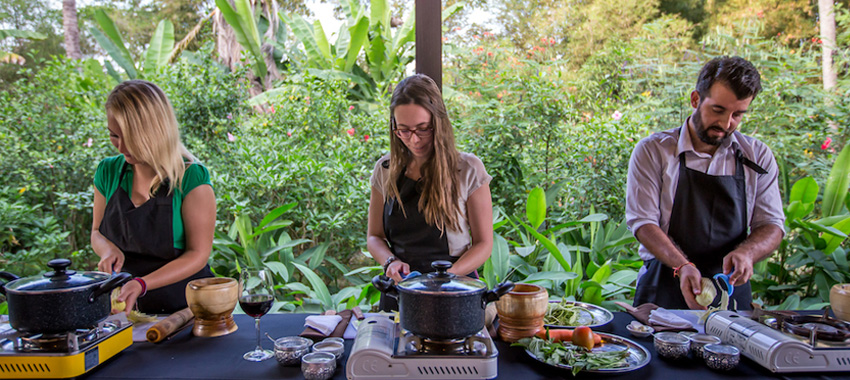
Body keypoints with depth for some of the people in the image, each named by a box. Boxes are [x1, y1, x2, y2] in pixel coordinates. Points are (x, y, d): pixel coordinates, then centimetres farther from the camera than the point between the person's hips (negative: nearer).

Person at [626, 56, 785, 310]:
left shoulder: (758, 156, 8)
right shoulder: (652, 151, -1)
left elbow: (771, 225, 9)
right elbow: (642, 221, -6)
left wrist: (746, 253, -13)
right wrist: (681, 266, -22)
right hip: (666, 288, -2)